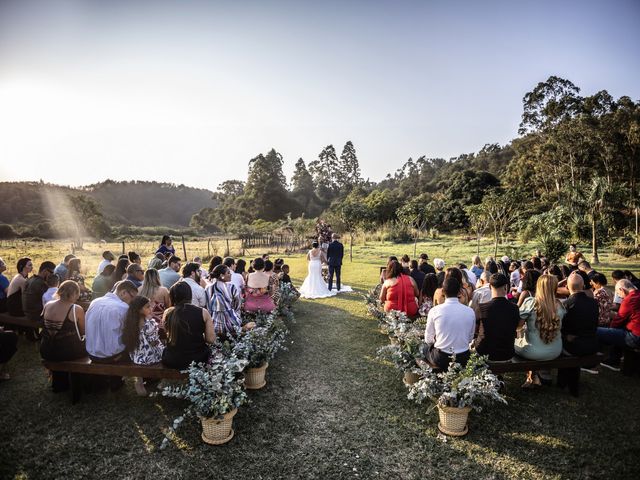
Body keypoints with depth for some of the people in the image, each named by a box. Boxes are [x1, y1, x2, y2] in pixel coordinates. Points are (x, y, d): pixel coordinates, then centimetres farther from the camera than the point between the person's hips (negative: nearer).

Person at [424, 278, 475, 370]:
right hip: (463, 359, 3)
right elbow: (470, 338, 4)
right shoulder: (470, 312, -8)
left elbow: (428, 340, -3)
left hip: (440, 359, -3)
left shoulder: (434, 311, -13)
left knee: (426, 349, 26)